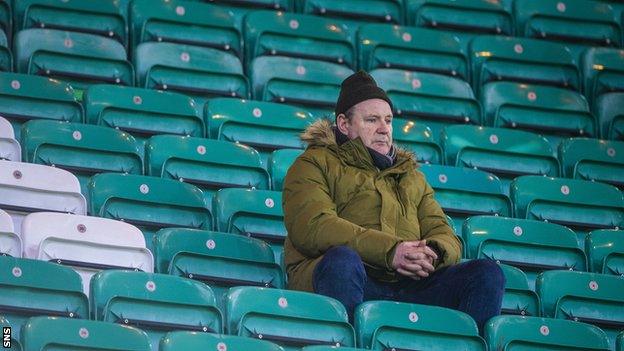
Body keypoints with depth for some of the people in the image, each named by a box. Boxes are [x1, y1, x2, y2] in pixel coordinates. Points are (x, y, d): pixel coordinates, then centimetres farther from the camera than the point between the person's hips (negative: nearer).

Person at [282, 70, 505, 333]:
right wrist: (389, 250, -15)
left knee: (486, 272, -17)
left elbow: (446, 237, 23)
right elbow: (312, 226, -4)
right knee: (342, 258, -38)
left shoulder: (411, 176, 35)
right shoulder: (315, 164, 17)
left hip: (410, 286, 5)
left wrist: (433, 253, -5)